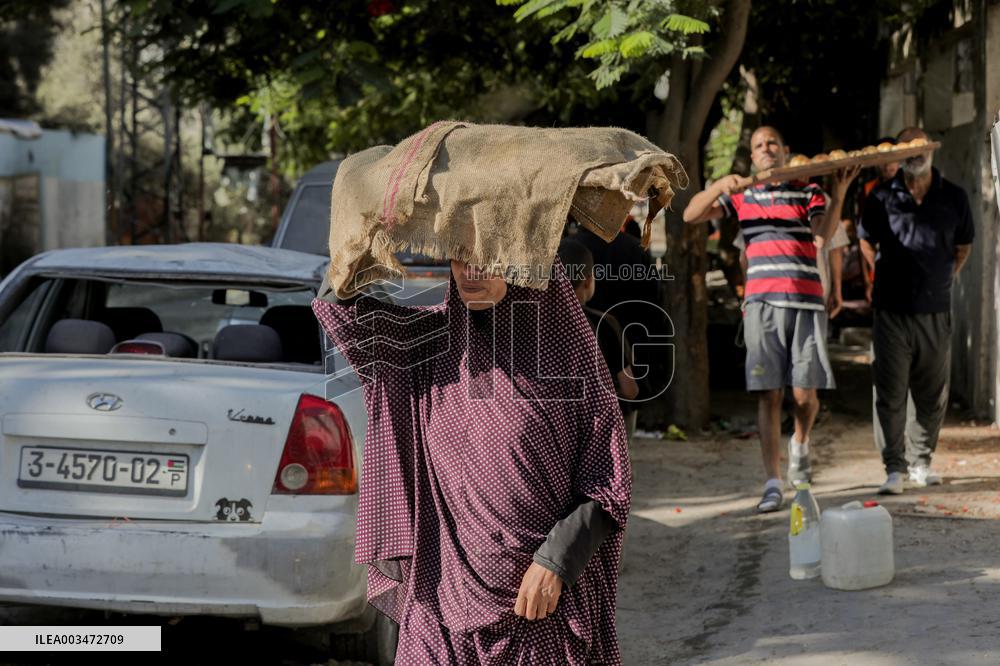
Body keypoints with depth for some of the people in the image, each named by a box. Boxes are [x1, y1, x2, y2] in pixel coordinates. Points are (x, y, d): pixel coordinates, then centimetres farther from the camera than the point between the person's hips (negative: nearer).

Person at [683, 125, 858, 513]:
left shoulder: (809, 192, 10)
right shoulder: (741, 195, 14)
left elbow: (822, 239, -6)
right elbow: (690, 216, 4)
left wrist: (838, 195, -15)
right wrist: (719, 186, -10)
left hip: (806, 302, 0)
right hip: (762, 303, 0)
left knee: (804, 393, -4)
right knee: (768, 393, -5)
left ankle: (800, 442, 30)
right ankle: (773, 484, -3)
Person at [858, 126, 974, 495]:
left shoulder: (954, 197, 5)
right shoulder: (882, 198, 2)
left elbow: (963, 245, 19)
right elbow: (867, 241, 18)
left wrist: (946, 277, 13)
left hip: (935, 311, 2)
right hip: (891, 310, -2)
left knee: (933, 394, 6)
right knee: (890, 392, -6)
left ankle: (920, 461, 19)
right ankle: (894, 468, -3)